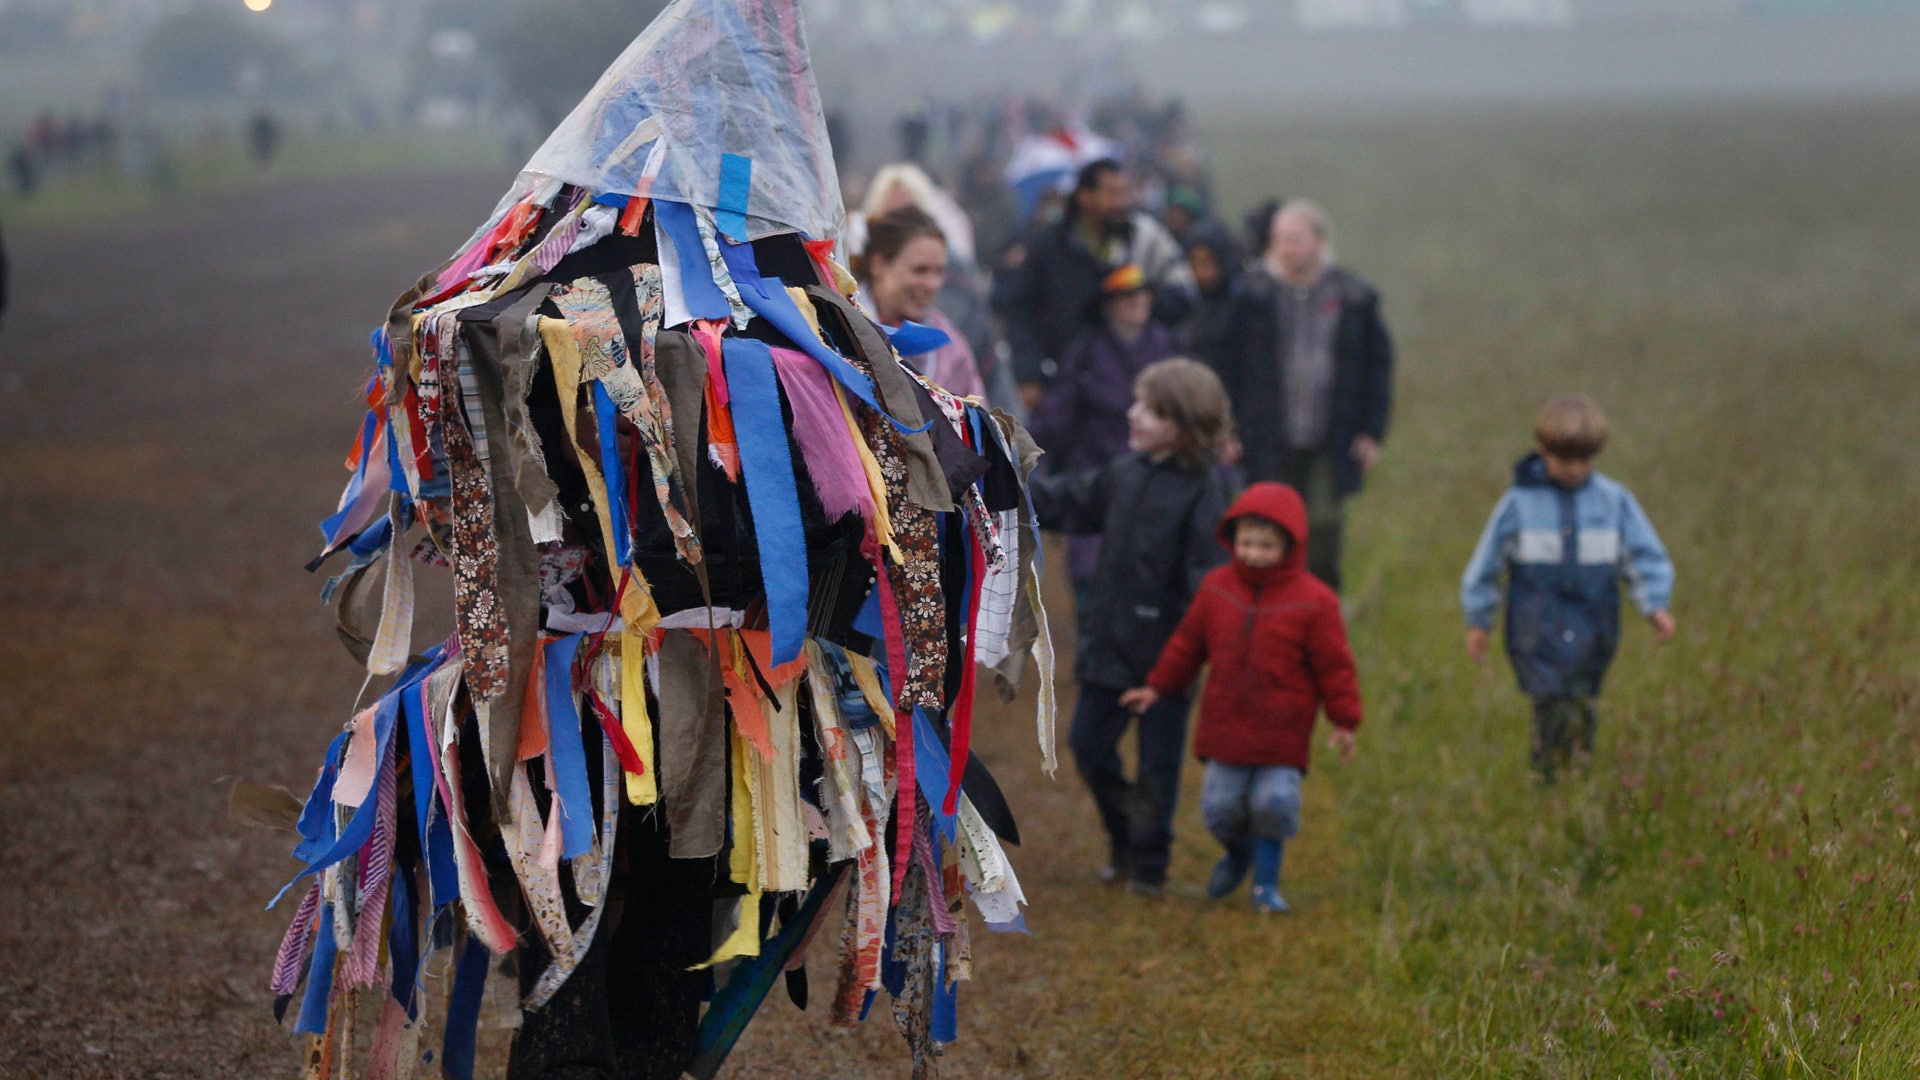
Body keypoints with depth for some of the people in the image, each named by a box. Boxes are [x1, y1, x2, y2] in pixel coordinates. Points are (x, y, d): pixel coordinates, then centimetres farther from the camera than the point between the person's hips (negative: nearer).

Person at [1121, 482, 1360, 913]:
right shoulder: (1217, 588, 4)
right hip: (1226, 727, 3)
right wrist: (1158, 687, 22)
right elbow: (1187, 643, 17)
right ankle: (1238, 854, 34)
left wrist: (1345, 721, -2)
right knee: (1220, 807, 0)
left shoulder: (1313, 601, -6)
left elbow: (1333, 665, -2)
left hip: (1282, 733, -3)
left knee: (1274, 804, -13)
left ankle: (1266, 882, 7)